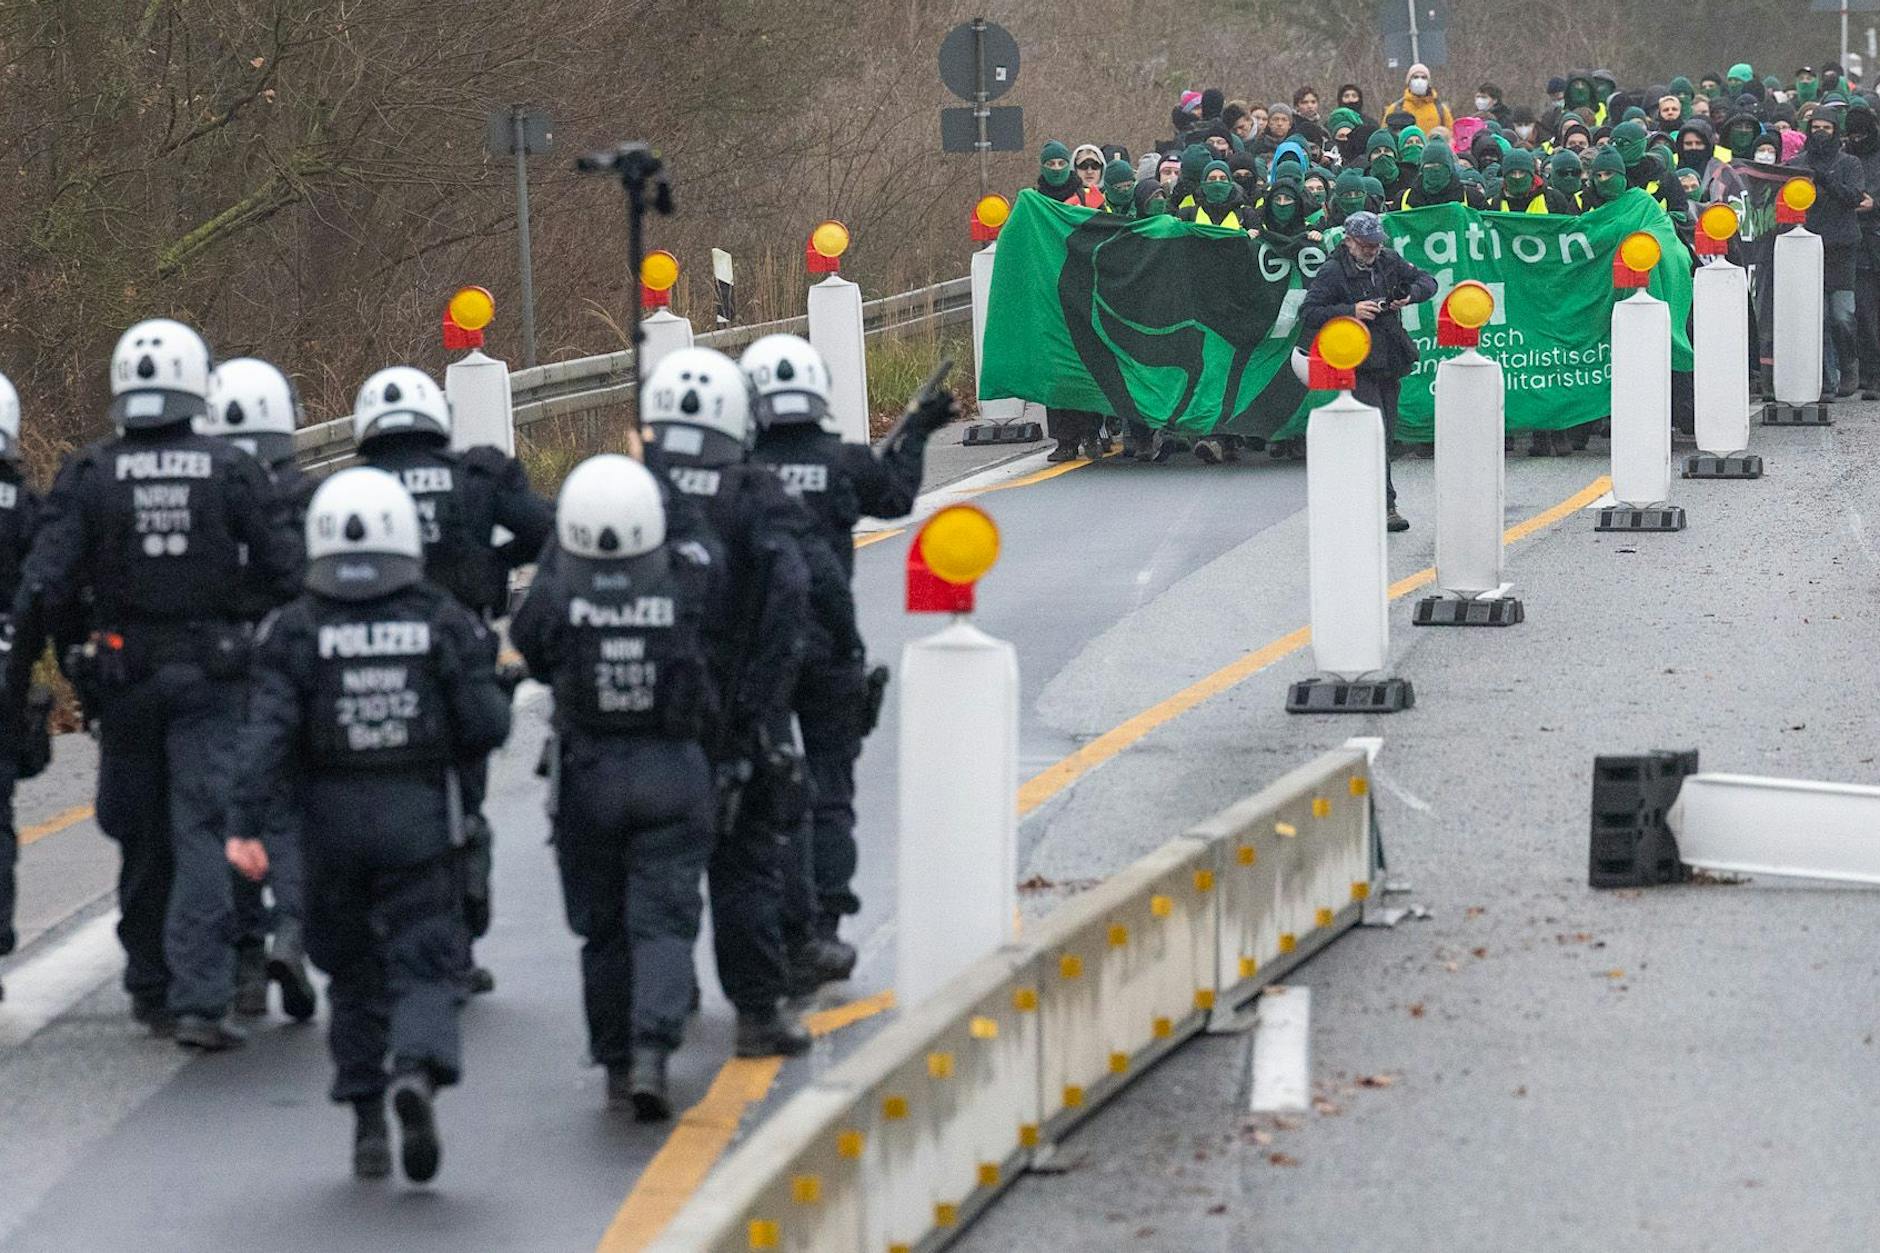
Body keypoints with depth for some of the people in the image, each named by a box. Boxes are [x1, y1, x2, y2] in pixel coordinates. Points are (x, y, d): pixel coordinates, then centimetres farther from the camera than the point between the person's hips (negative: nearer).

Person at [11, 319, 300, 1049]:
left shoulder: (90, 477, -4)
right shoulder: (231, 473, -5)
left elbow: (47, 578, -10)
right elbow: (283, 572, -3)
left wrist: (23, 659, -3)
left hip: (126, 672, 2)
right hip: (210, 673, -2)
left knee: (142, 835, 15)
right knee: (203, 831, -4)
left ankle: (151, 987, 26)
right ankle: (198, 999, -16)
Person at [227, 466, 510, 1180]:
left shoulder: (296, 631, -3)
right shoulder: (444, 623, -2)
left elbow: (268, 731, -13)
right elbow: (487, 725, -5)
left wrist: (246, 824, -16)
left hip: (332, 822, 1)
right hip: (420, 817, -1)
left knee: (353, 972, 15)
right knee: (423, 963, 2)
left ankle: (367, 1126, 16)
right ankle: (418, 1069, -28)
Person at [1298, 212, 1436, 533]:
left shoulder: (1388, 262, 8)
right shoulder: (1333, 272, -8)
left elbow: (1427, 282, 17)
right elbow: (1308, 315, -13)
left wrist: (1409, 296, -5)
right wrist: (1350, 311, -23)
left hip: (1389, 363, 7)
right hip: (1357, 366, -7)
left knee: (1385, 435, 9)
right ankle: (1384, 506, -16)